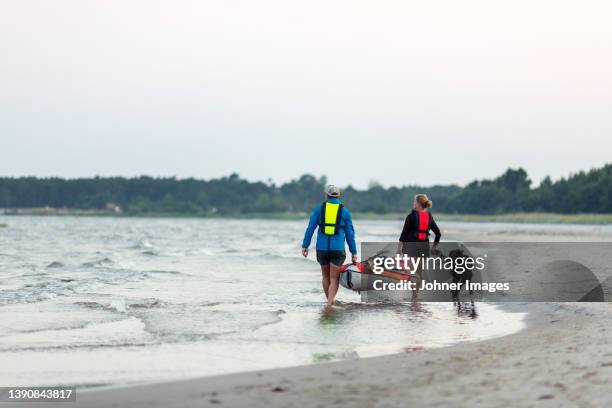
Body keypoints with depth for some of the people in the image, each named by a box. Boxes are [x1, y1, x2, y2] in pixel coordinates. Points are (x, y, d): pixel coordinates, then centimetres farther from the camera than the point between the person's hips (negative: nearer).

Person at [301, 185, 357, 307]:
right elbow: (350, 233, 4)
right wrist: (353, 252, 8)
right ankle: (329, 305, -14)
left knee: (326, 277, 18)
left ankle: (330, 302, 29)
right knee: (334, 279, 1)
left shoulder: (319, 209, 4)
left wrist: (305, 246, 1)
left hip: (322, 248, 1)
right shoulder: (345, 211, 4)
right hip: (338, 249, -1)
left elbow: (310, 228, -1)